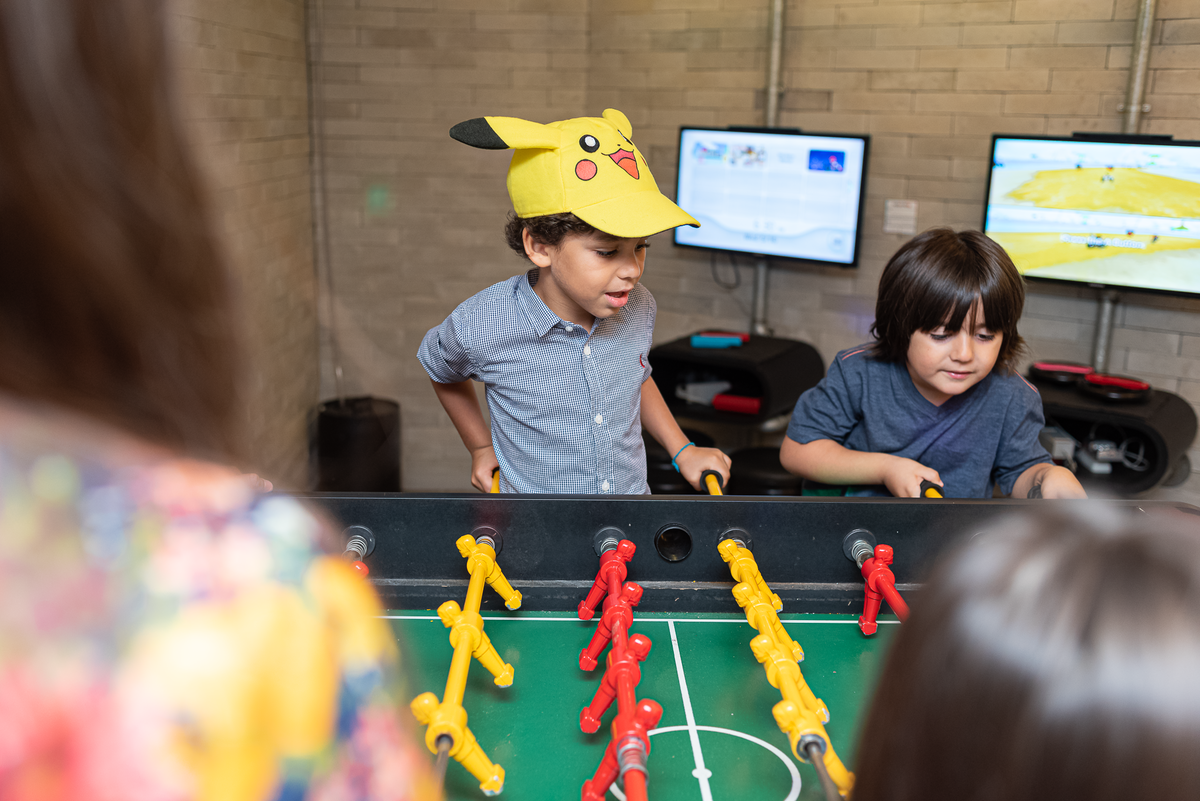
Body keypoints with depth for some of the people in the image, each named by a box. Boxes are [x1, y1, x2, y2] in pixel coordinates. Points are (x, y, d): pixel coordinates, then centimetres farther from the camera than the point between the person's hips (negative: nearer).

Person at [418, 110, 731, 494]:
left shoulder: (637, 307, -13)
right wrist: (481, 448, 4)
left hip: (634, 491, 3)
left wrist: (683, 452, 3)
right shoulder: (480, 327, -23)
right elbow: (442, 372, 0)